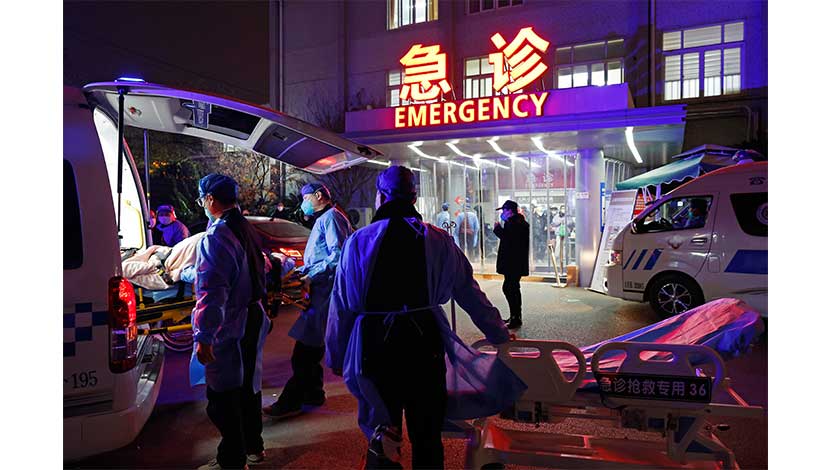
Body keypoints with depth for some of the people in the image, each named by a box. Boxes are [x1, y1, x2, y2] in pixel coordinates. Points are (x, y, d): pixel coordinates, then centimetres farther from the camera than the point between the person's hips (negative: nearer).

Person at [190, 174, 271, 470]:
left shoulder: (215, 238, -21)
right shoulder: (247, 231, 7)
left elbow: (211, 293, -27)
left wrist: (203, 338, -24)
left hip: (227, 329, -9)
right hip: (252, 319, 10)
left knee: (222, 396, 3)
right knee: (248, 384, 22)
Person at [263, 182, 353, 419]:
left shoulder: (331, 217, -10)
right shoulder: (323, 219, 23)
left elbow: (338, 255, -21)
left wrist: (311, 277, -18)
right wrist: (302, 272, 13)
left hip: (325, 291, -11)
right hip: (320, 290, 11)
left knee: (306, 348, -7)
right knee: (311, 346, 15)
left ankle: (291, 401, -1)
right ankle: (313, 393, 25)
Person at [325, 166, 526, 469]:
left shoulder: (358, 241, -2)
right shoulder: (439, 240, 1)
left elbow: (341, 305, 2)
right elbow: (471, 294, 5)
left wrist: (335, 356, 13)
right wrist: (500, 335, 16)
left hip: (375, 345, -1)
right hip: (425, 343, 1)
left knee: (381, 429, 17)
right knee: (427, 437, 16)